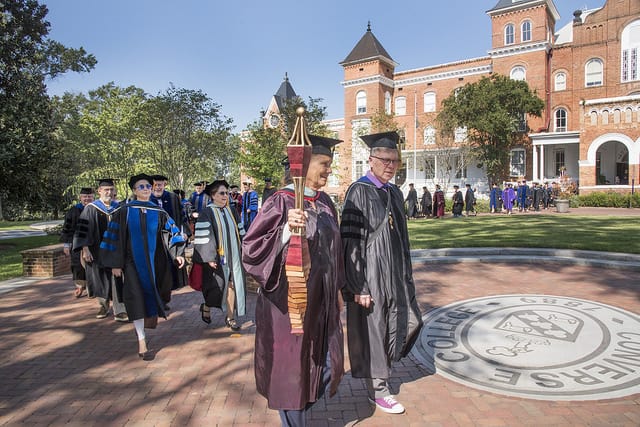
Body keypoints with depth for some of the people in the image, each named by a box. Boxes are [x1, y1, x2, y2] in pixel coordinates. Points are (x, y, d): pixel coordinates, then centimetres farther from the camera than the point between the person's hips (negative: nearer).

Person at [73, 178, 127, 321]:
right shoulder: (91, 209, -5)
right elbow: (83, 230, -6)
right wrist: (85, 249, -13)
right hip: (97, 251, -1)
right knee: (100, 280, 11)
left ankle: (119, 311, -3)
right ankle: (103, 307, 31)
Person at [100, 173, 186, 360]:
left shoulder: (159, 213, 3)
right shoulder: (124, 212, -1)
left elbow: (172, 233, -3)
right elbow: (114, 238, -1)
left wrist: (178, 253, -18)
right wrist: (115, 264, -5)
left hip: (154, 263, 2)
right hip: (132, 262, -2)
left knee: (150, 294, 12)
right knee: (136, 298, -7)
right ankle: (142, 341, -2)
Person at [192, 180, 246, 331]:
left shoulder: (231, 212, 9)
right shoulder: (206, 213, -8)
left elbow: (240, 232, 16)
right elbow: (202, 238, -13)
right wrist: (209, 258, -17)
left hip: (233, 256, 5)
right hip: (216, 258, -5)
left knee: (232, 286, 5)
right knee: (217, 287, 1)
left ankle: (230, 317, 16)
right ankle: (206, 307, 30)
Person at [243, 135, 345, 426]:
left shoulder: (325, 202, 7)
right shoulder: (282, 201, -14)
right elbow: (252, 248, -19)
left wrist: (337, 290, 18)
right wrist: (286, 230, -34)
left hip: (321, 300, 8)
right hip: (291, 301, -7)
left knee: (325, 365, 18)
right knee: (293, 366, 8)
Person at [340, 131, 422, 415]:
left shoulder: (395, 193, 9)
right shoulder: (359, 192, -14)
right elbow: (350, 242, -17)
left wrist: (406, 276, 15)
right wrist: (358, 287, -20)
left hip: (395, 274, 8)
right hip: (370, 274, -8)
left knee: (411, 321, 14)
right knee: (372, 330, 5)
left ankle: (380, 364, 37)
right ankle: (377, 388, 25)